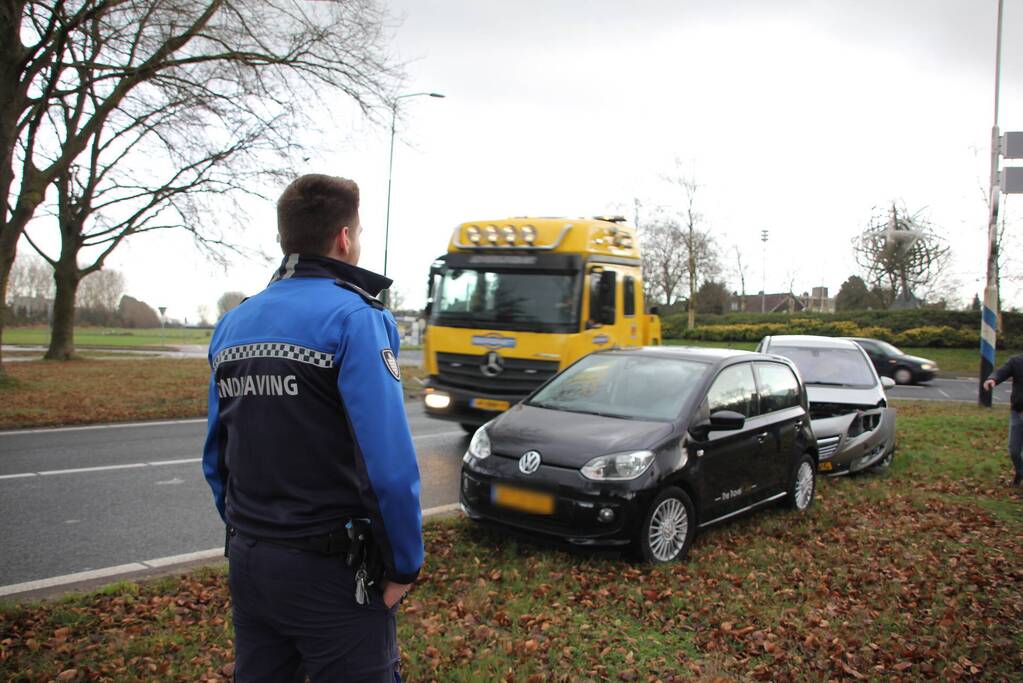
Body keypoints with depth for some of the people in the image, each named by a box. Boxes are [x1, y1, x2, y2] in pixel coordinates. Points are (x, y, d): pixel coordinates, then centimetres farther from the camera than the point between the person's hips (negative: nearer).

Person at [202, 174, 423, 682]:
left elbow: (216, 456, 11)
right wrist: (404, 565, -10)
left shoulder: (233, 324, 6)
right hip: (330, 569, -7)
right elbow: (389, 463, -22)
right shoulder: (353, 318, -15)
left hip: (246, 562, 7)